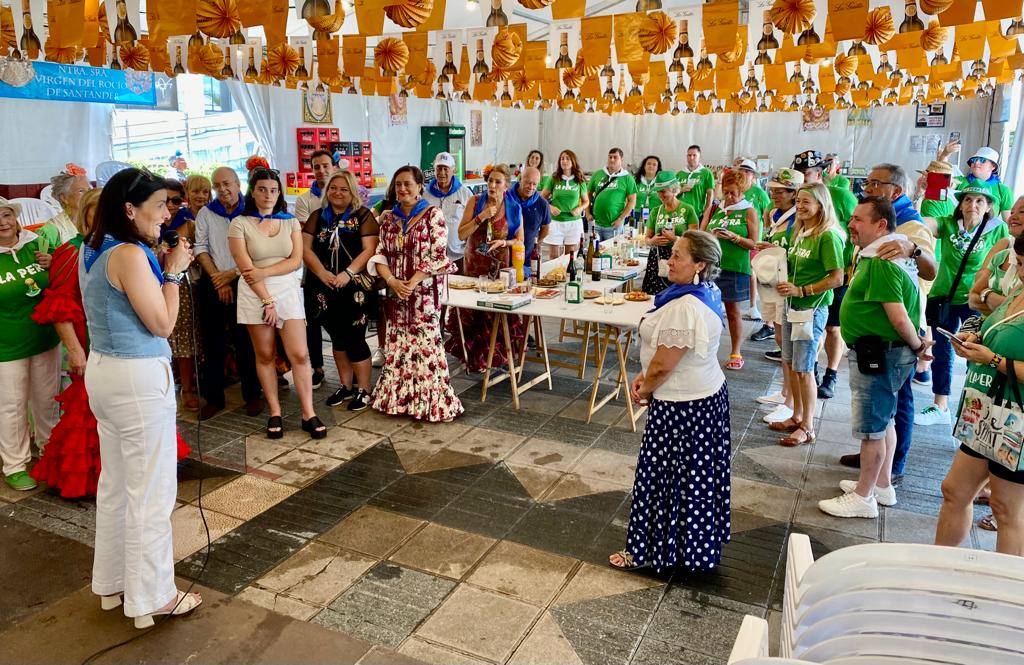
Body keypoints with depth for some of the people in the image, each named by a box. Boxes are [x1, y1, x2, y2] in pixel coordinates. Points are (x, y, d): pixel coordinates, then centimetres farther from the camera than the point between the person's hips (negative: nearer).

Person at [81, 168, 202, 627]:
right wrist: (174, 271, -8)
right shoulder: (129, 254, -20)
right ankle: (152, 598, 15)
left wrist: (161, 268, 10)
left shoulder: (92, 250, 9)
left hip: (102, 369, 10)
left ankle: (112, 581, 34)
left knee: (115, 483, 20)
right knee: (150, 491, 2)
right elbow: (162, 324, -16)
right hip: (139, 378, -10)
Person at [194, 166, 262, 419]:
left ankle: (252, 395, 13)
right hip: (212, 285, 3)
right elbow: (201, 249, 5)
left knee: (246, 341, 1)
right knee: (213, 343, 6)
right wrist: (218, 278, -6)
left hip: (243, 283, -2)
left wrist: (233, 273, -11)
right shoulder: (206, 213, 11)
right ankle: (214, 398, 15)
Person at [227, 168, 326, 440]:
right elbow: (246, 268, -7)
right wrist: (267, 300, -12)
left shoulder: (290, 222, 7)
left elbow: (296, 261, -2)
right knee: (265, 356, 6)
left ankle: (308, 414, 3)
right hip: (255, 295, -1)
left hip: (288, 291, 1)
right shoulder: (240, 224, -1)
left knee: (300, 355, -4)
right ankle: (275, 413, 16)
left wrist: (264, 271, -14)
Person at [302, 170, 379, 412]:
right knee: (338, 338, 13)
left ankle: (363, 389, 13)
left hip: (356, 288, -4)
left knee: (354, 338, -2)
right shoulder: (318, 216, 11)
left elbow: (369, 250, -10)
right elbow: (305, 248, 3)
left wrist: (348, 273, -21)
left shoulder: (363, 215, -1)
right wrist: (322, 273, -13)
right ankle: (346, 386, 25)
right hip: (326, 289, 4)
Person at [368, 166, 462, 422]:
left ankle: (431, 401, 5)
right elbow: (380, 254, 7)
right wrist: (392, 281, -10)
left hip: (424, 291, -5)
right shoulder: (388, 217, 11)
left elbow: (437, 255, -10)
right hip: (395, 290, 5)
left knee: (425, 342, -4)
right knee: (397, 343, 8)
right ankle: (398, 398, 19)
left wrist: (413, 283, -16)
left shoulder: (433, 214, -3)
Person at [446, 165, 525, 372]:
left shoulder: (514, 209, 1)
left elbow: (520, 240, 6)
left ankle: (495, 356, 17)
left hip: (500, 267, 0)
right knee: (472, 312, 1)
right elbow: (461, 234, -5)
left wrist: (504, 242, -13)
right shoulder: (475, 202, -1)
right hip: (474, 266, 0)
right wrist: (481, 217, -17)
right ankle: (473, 358, 19)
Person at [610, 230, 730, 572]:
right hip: (708, 393, 10)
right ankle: (697, 548, 37)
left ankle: (646, 552, 22)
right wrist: (644, 377, 6)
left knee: (661, 476, 5)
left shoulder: (685, 308, -28)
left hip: (682, 406, -10)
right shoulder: (706, 294, 5)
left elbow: (663, 365, -24)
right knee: (696, 478, 20)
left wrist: (644, 390, -5)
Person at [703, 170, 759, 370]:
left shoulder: (749, 212, 0)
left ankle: (736, 353, 15)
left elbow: (753, 243, -4)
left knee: (733, 311, 5)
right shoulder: (716, 209, 11)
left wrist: (733, 237, -19)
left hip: (735, 267, -3)